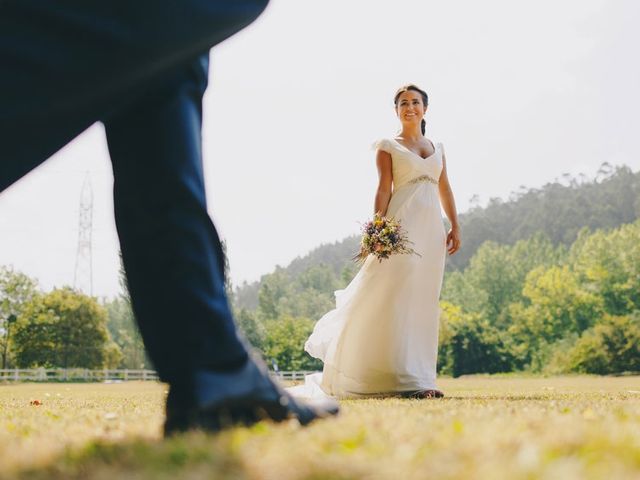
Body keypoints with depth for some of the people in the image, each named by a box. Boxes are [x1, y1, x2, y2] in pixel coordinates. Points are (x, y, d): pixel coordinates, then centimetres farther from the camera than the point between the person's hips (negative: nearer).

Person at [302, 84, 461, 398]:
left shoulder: (437, 148, 21)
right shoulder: (388, 146, 6)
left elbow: (445, 189, 19)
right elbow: (384, 189, -3)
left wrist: (455, 227, 11)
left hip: (432, 228, 5)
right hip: (402, 225, -5)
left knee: (424, 301, 3)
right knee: (397, 297, -12)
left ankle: (418, 377, 6)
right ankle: (405, 380, -13)